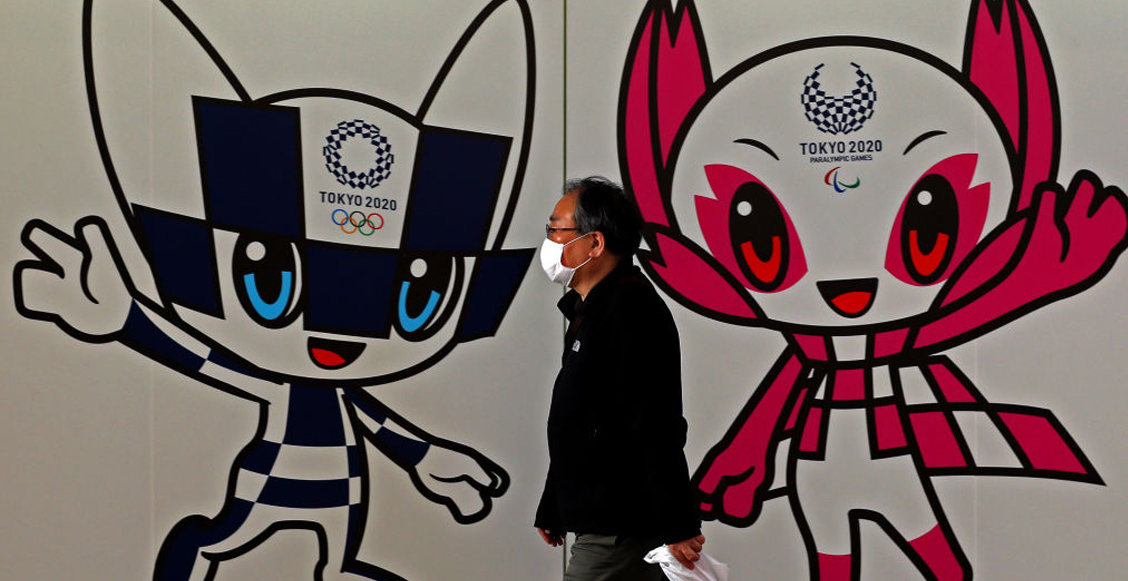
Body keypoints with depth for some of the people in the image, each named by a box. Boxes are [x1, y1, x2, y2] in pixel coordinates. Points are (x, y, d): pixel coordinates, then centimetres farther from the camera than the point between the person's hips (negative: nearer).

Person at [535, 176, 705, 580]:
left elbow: (658, 430, -23)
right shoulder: (590, 311, 17)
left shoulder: (632, 310, -17)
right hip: (600, 526, 10)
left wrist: (677, 527, -25)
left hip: (620, 535, -10)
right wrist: (550, 510, 27)